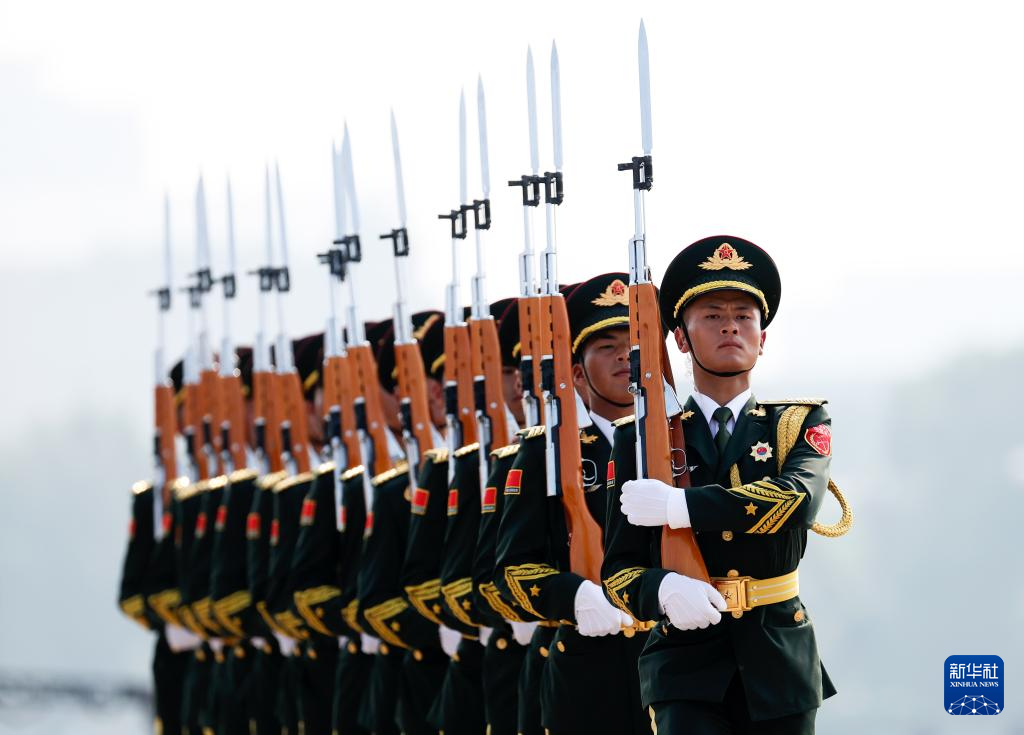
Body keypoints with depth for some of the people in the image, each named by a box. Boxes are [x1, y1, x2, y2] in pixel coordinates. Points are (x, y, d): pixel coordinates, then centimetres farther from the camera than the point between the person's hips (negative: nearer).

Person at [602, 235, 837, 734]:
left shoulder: (799, 424, 8)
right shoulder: (641, 439, 7)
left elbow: (798, 499, -15)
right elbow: (618, 568, 3)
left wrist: (679, 507, -18)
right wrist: (665, 592, -20)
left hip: (779, 662, 1)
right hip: (686, 659, -1)